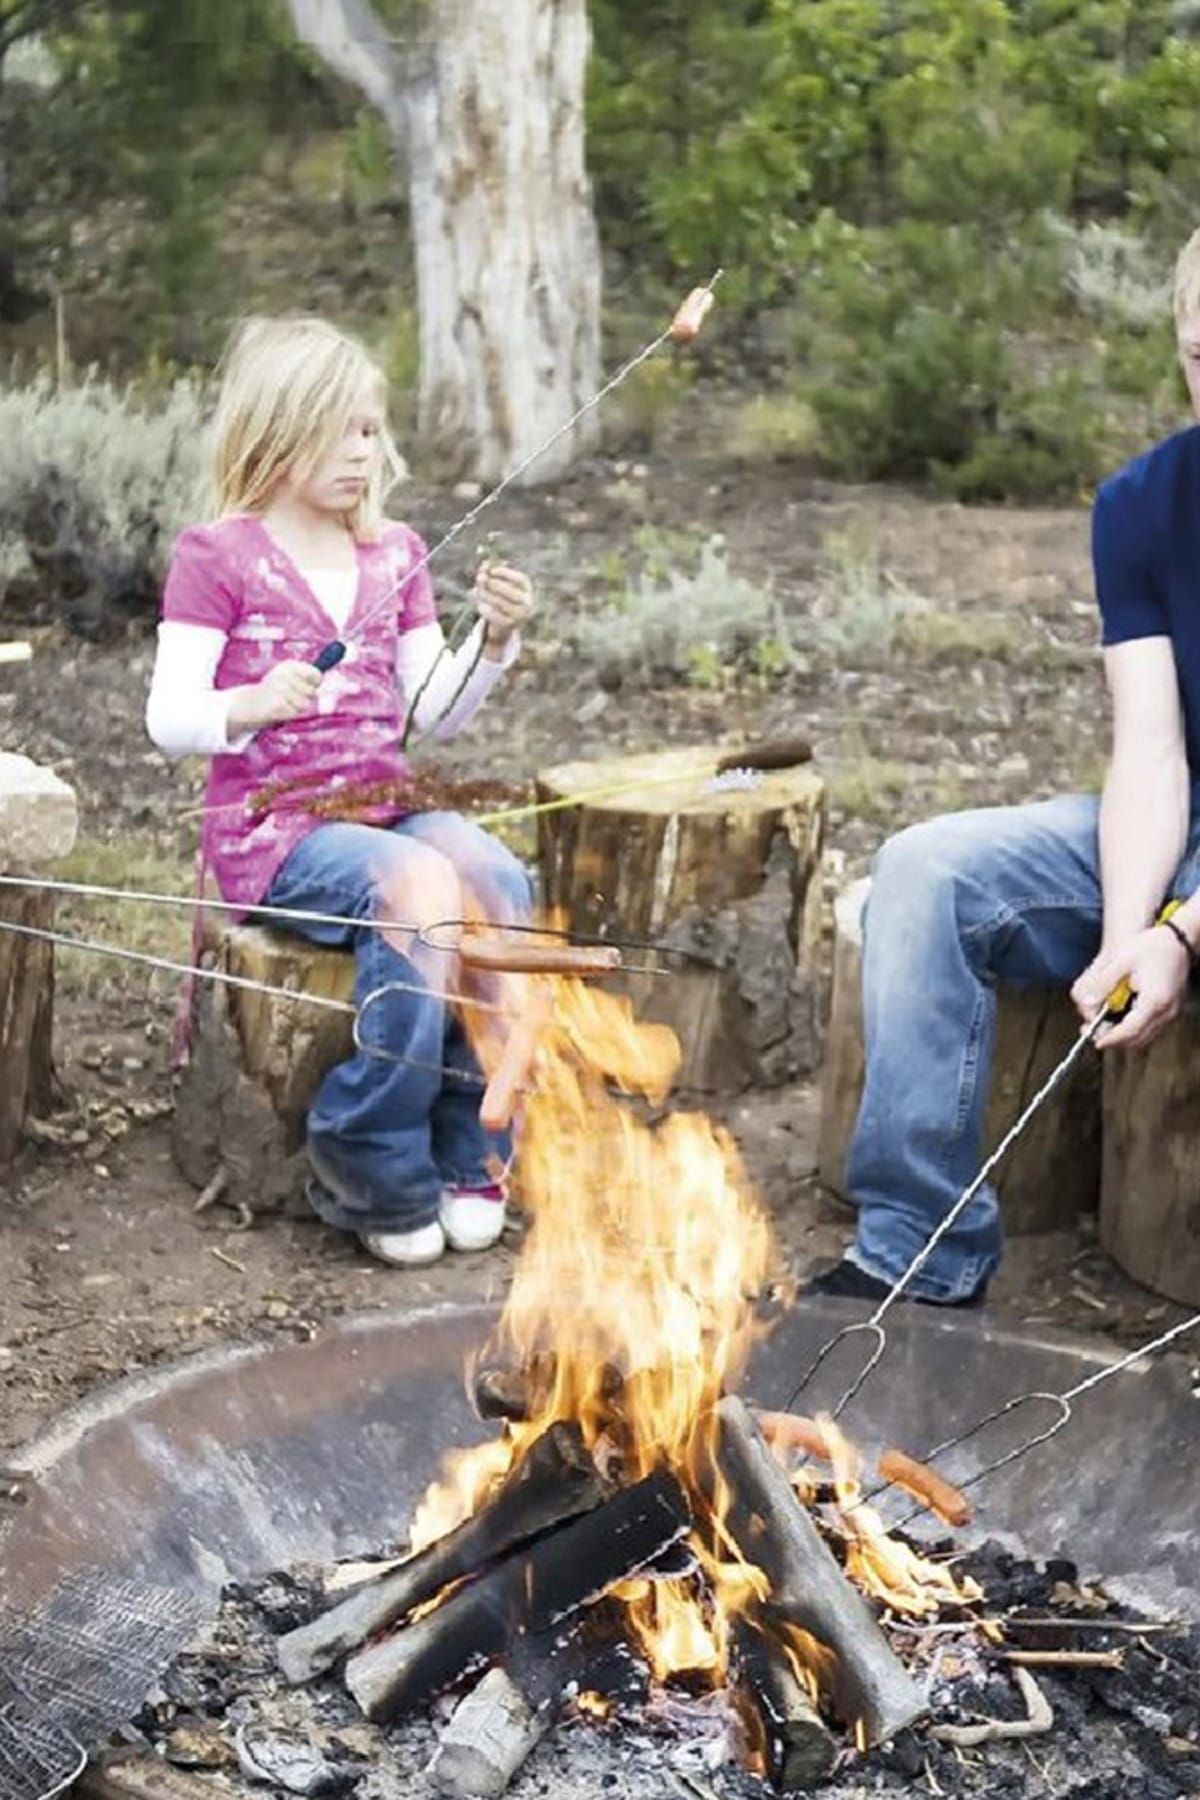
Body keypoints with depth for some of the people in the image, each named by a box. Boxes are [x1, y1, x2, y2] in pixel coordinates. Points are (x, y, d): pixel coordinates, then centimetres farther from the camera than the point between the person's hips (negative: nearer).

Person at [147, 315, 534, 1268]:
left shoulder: (394, 553, 15)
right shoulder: (217, 556, -1)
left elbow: (437, 713, 9)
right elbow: (169, 719, -9)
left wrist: (494, 642, -8)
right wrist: (251, 705, -29)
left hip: (390, 808, 5)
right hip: (274, 826, -5)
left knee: (499, 880, -27)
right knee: (421, 888, -33)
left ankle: (471, 1160, -12)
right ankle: (378, 1178, -18)